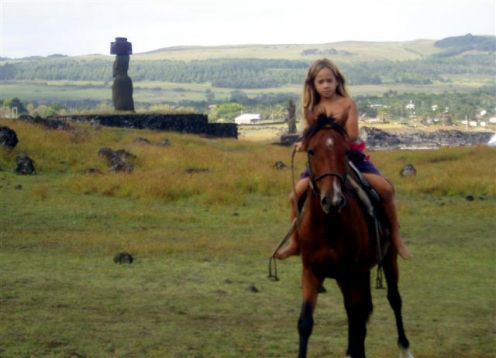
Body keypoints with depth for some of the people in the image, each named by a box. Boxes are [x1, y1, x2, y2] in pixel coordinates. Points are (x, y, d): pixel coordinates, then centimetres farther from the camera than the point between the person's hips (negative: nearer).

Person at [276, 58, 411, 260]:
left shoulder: (347, 104, -4)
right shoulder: (313, 110, 4)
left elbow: (352, 136, -13)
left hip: (350, 156, -2)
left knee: (386, 189, -18)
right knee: (296, 195, -13)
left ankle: (395, 237, -2)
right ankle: (295, 243, 4)